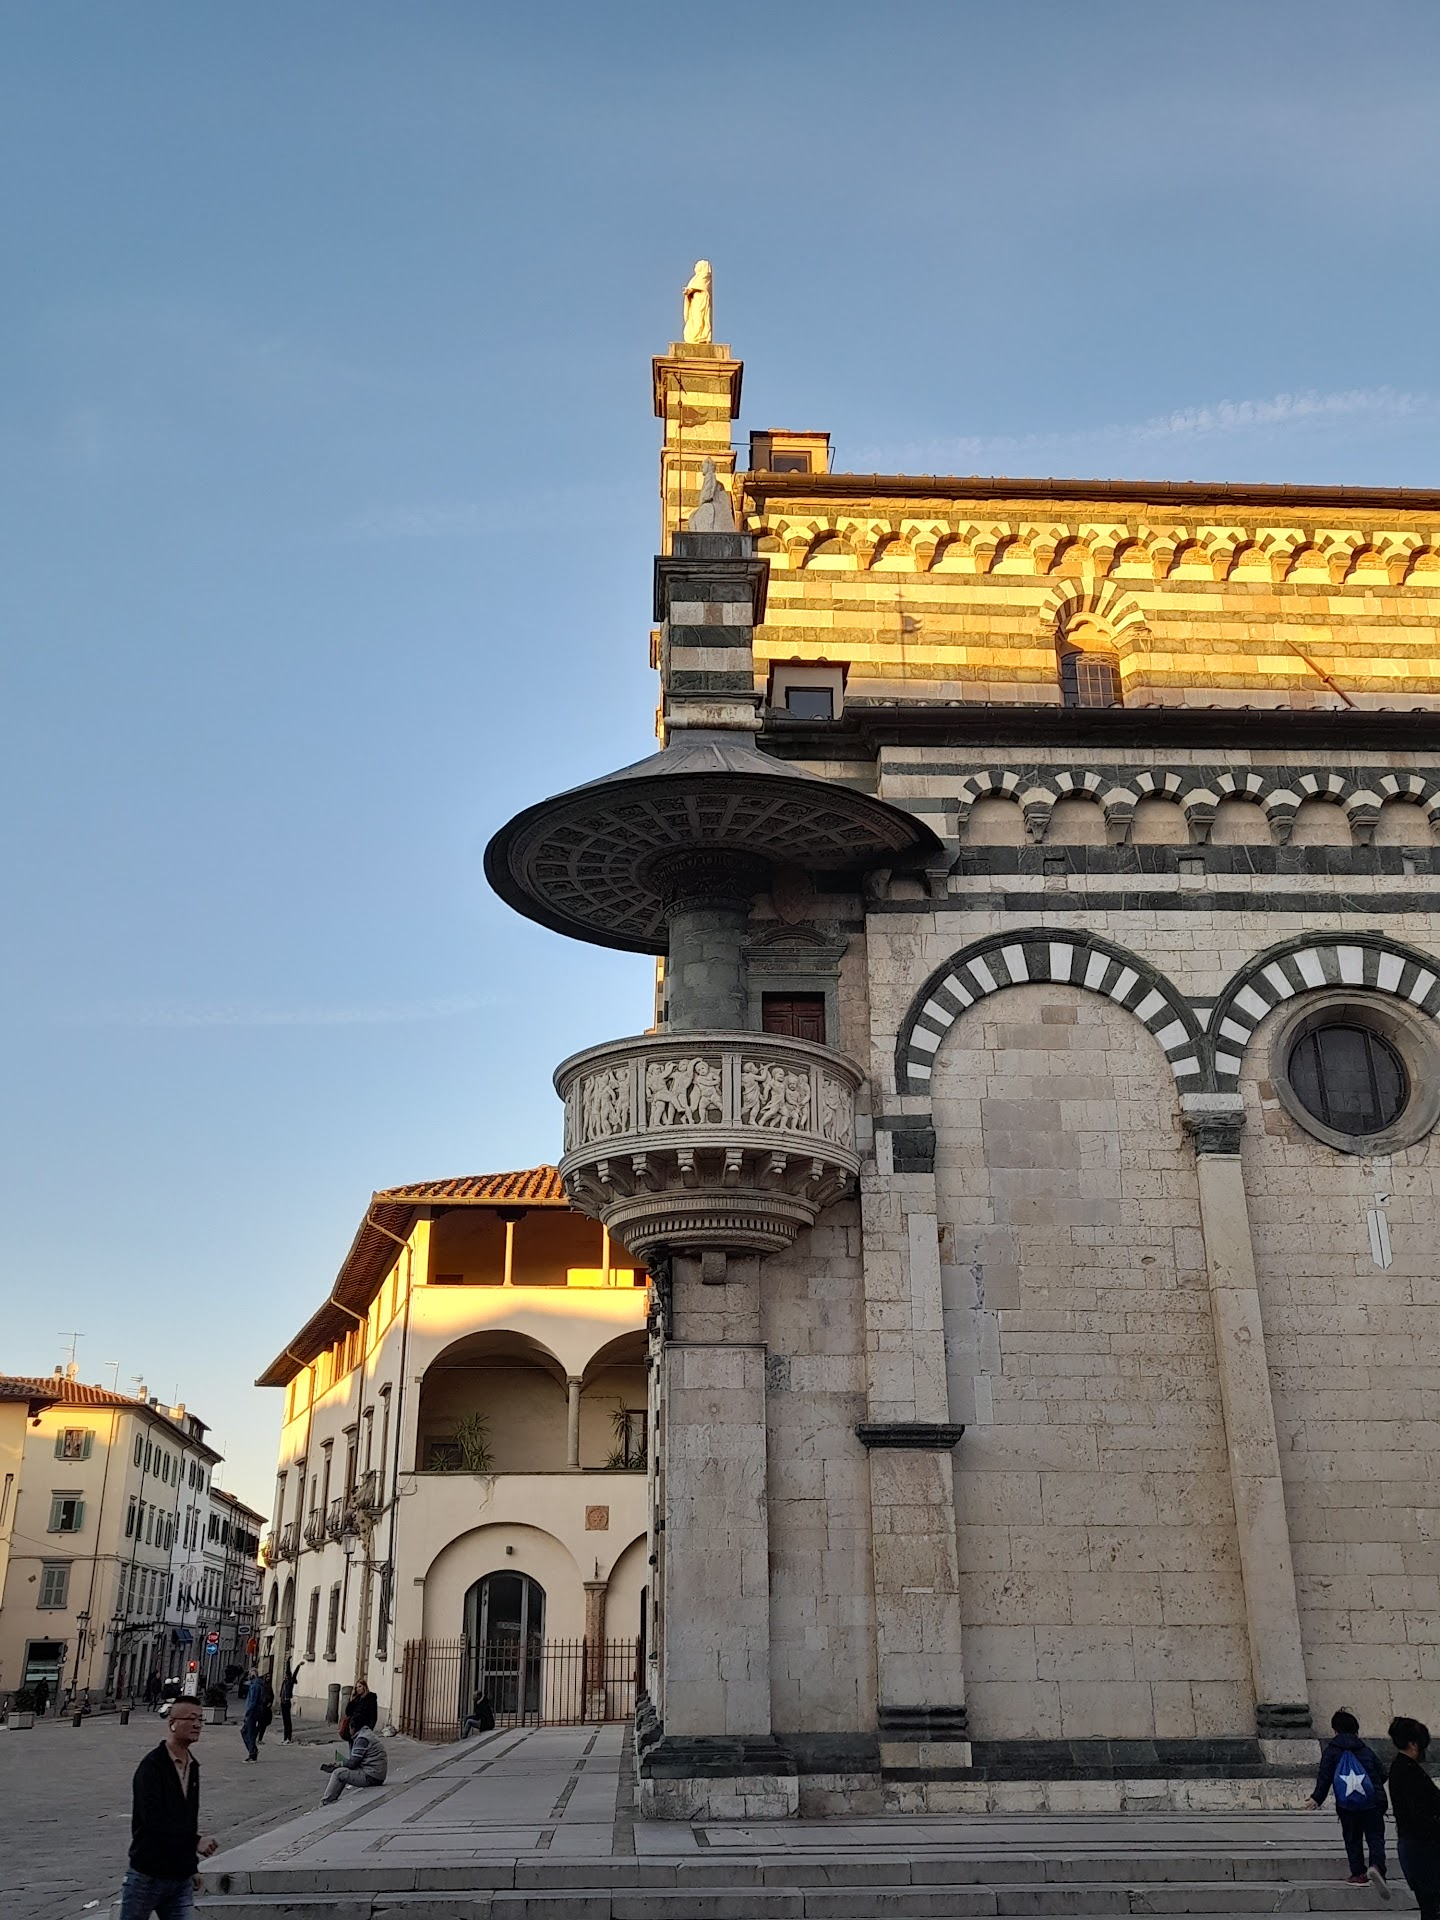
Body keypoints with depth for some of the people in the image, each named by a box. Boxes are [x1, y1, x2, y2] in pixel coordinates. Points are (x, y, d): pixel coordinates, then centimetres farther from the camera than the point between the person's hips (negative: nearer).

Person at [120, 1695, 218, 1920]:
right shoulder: (152, 1766, -14)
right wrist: (195, 1842, -21)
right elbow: (154, 1821, -22)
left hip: (181, 1876, 6)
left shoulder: (192, 1766, 9)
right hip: (148, 1875, -6)